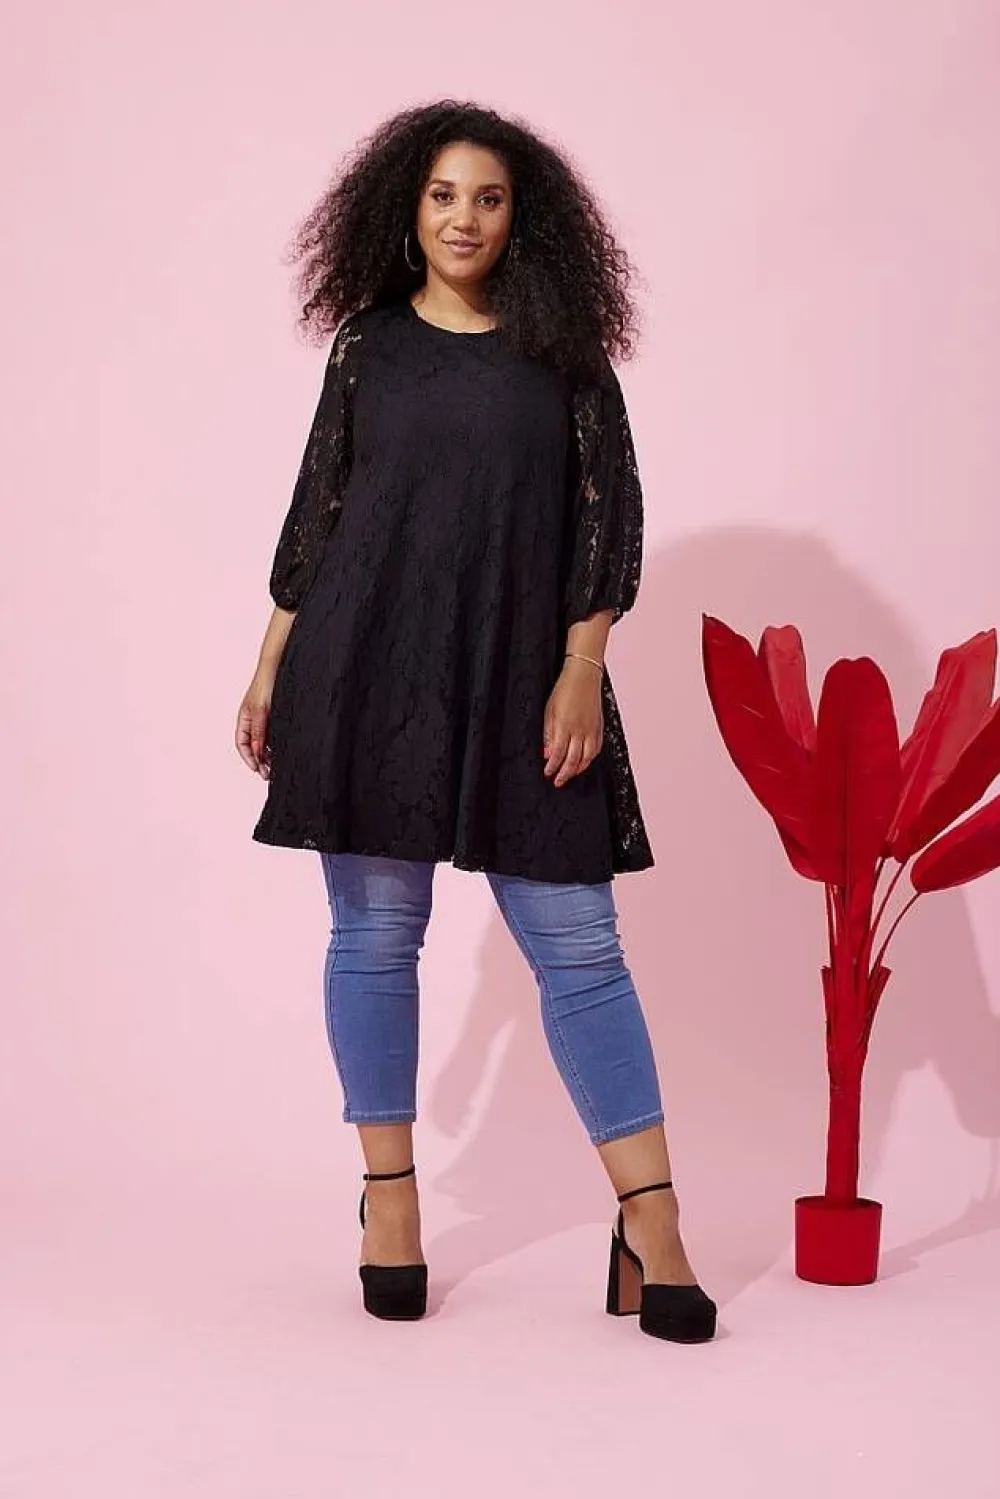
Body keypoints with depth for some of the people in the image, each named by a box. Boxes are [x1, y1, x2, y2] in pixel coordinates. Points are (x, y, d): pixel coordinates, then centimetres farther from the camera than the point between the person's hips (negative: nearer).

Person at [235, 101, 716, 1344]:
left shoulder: (564, 351, 6)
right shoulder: (368, 345, 8)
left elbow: (609, 512, 2)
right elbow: (316, 512, 11)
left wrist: (580, 673, -6)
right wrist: (269, 672, 10)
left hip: (518, 682, -1)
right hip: (367, 671, 1)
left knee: (575, 938, -3)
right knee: (375, 931, 4)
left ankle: (649, 1221, 0)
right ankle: (389, 1197, 16)